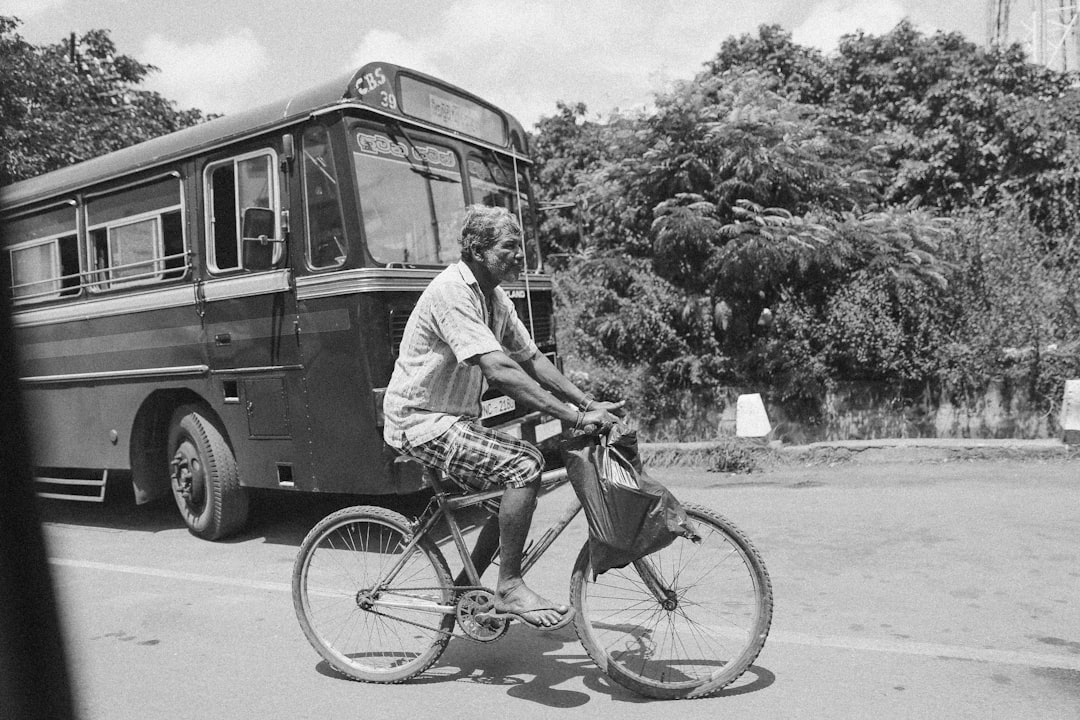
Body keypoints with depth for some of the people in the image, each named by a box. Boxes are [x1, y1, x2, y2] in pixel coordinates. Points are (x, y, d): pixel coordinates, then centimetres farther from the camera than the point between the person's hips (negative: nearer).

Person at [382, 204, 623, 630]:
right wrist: (574, 416, -32)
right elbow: (499, 370, -31)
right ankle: (509, 588, -7)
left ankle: (463, 589, 19)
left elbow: (532, 359, 9)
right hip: (421, 422, -9)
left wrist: (589, 404, -1)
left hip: (454, 418, 10)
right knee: (524, 466, -20)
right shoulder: (452, 291, -22)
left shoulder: (494, 298, 8)